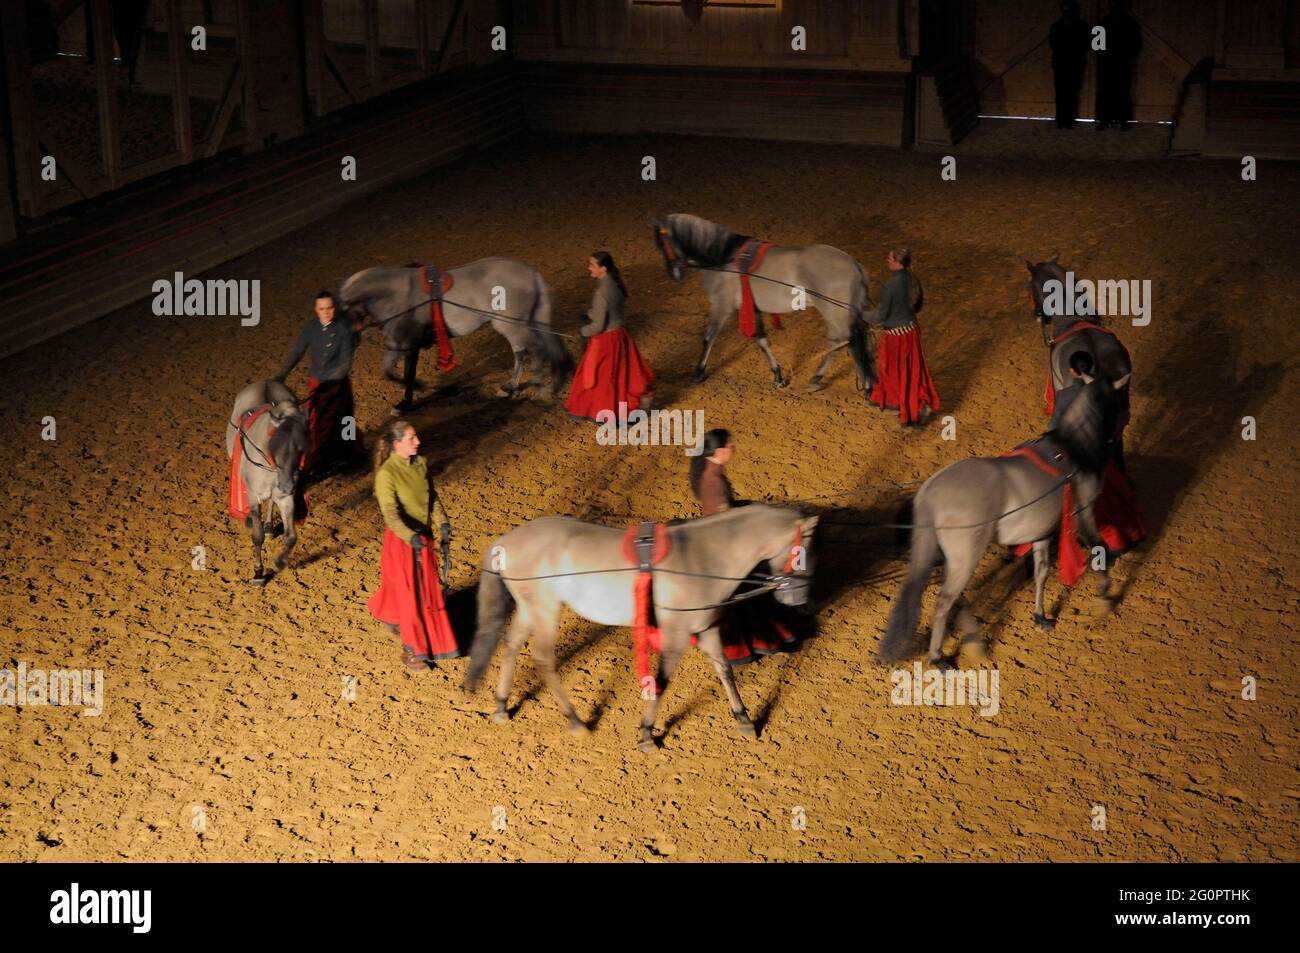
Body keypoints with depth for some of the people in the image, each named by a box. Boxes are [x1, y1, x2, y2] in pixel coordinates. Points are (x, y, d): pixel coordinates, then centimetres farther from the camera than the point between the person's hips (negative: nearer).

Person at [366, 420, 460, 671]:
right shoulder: (387, 473, -22)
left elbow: (432, 497, 8)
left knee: (427, 589, 19)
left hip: (423, 536, 7)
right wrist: (410, 537, -41)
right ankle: (411, 651, 12)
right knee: (407, 593, 1)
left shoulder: (421, 463, 0)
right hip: (400, 539, -7)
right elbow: (390, 512, -28)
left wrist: (442, 522, -8)